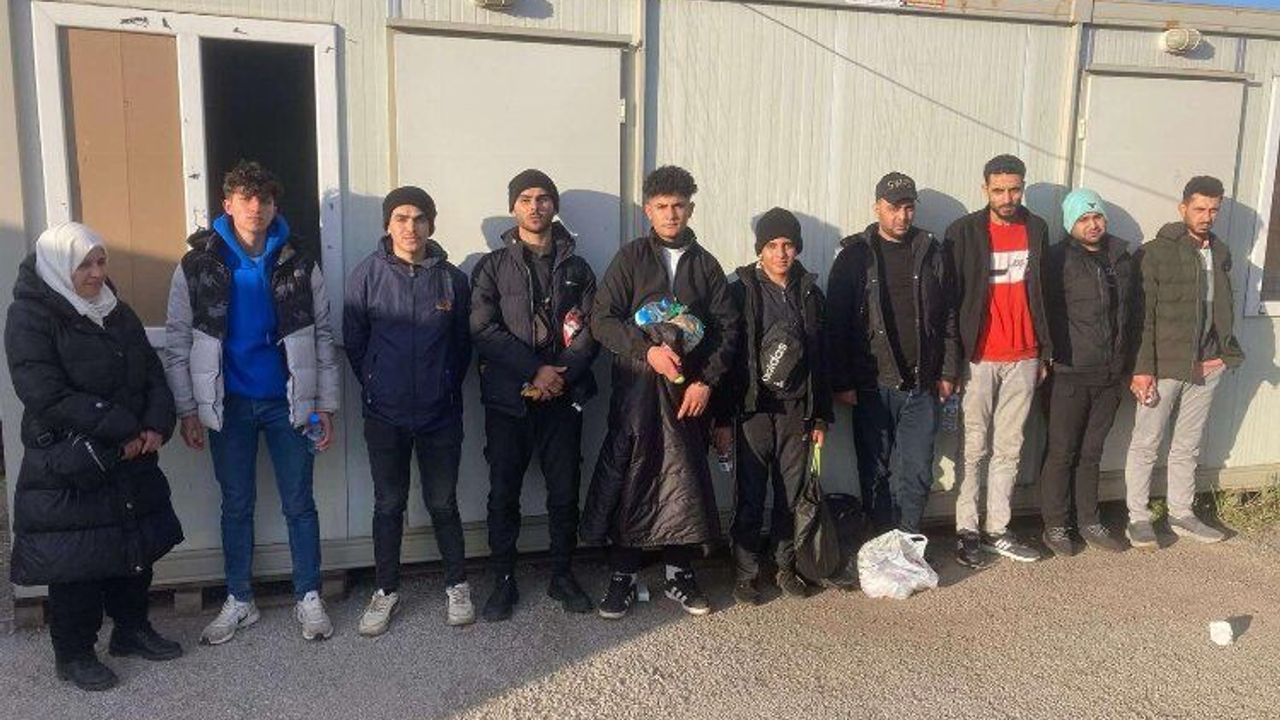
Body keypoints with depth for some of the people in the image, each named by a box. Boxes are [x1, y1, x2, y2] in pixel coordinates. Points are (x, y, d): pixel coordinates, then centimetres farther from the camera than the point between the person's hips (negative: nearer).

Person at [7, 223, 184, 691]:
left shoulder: (116, 311, 10)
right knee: (75, 563, 3)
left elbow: (153, 374, 10)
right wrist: (123, 431, -19)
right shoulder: (30, 318, -11)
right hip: (67, 470, -6)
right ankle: (74, 654, 20)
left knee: (137, 547, 14)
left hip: (130, 461, 6)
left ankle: (132, 629, 33)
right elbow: (47, 395, -20)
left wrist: (156, 425, -9)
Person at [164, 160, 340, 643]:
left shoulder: (300, 261, -3)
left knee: (299, 503, 7)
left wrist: (326, 406, -3)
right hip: (229, 404, 1)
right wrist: (188, 409, -3)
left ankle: (308, 598, 20)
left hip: (288, 402, 0)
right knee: (236, 505, 12)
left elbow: (322, 337, 0)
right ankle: (239, 601, 26)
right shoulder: (198, 265, -4)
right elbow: (178, 341, 0)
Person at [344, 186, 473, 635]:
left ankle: (457, 585, 25)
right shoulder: (367, 275, -4)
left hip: (440, 413, 0)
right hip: (385, 414, 0)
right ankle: (386, 591, 25)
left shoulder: (451, 278, -1)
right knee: (388, 505, 10)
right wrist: (377, 387, 7)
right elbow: (354, 341, 3)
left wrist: (446, 388, 8)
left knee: (443, 503, 9)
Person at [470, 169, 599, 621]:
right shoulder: (493, 266, 6)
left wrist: (560, 376, -13)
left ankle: (562, 576, 23)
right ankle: (504, 581, 16)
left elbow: (590, 331, 3)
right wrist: (534, 371, -15)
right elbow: (484, 329, -6)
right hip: (507, 398, -1)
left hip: (563, 397, 1)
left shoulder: (576, 269, 11)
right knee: (503, 494, 3)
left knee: (565, 492, 7)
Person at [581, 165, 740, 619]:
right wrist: (647, 350, -16)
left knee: (686, 480, 5)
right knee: (629, 479, -1)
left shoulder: (705, 264, 11)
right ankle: (623, 577, 12)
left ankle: (679, 575, 20)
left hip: (689, 390, 2)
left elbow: (727, 327, 8)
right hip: (636, 387, -2)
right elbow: (602, 319, -3)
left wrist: (706, 381, -4)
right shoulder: (631, 258, 5)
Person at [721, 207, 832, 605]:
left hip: (796, 409, 3)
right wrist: (723, 419, -8)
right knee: (750, 496, 1)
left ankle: (785, 567, 24)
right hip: (752, 409, -3)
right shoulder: (741, 292, -3)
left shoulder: (809, 293, 9)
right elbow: (726, 356, -5)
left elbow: (819, 358, 12)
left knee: (792, 495, 9)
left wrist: (821, 416, 10)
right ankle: (746, 573, 14)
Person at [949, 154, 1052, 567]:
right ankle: (967, 531, 11)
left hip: (1023, 358, 4)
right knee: (975, 448, 2)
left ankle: (998, 531, 17)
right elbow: (951, 297, -4)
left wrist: (1045, 351, 12)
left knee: (1009, 449, 8)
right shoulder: (964, 232, -4)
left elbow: (1042, 293, 14)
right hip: (978, 358, -4)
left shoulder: (1036, 229, 9)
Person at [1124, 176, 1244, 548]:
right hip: (1163, 365, -6)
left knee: (1188, 446, 15)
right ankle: (1138, 518, 12)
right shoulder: (1155, 253, -8)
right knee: (1146, 444, 2)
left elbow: (1224, 308, 18)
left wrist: (1224, 353, 6)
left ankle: (1181, 514, 27)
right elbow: (1142, 316, -12)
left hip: (1206, 366, 6)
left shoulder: (1220, 254, 11)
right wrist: (1142, 368, -16)